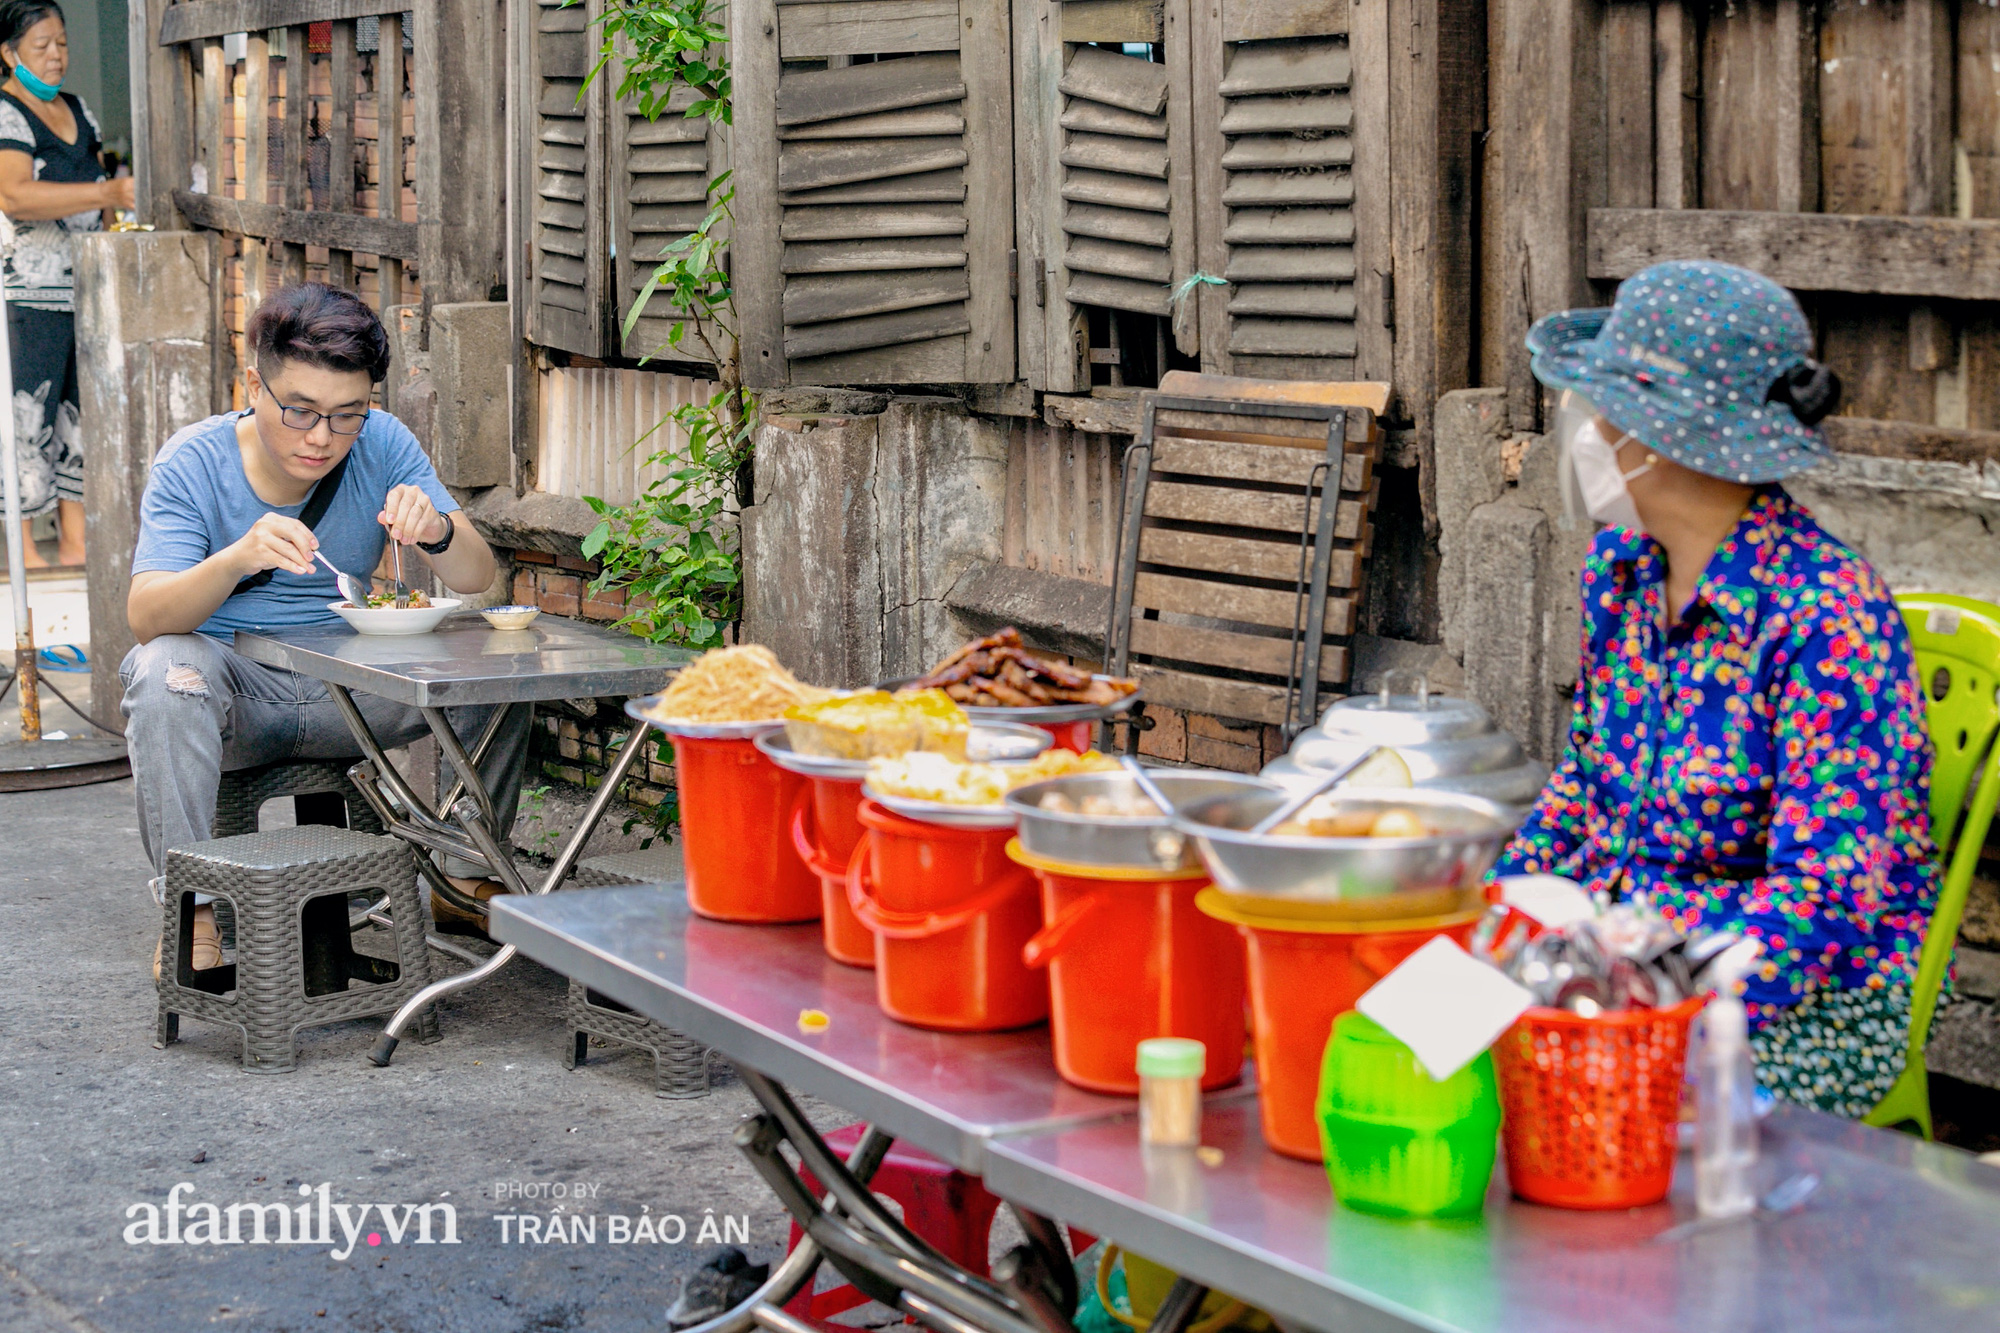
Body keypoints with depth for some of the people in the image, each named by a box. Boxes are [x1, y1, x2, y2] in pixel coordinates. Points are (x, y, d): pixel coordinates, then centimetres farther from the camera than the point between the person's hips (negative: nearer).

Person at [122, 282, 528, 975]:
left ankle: (463, 878, -1)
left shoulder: (382, 445, -7)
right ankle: (191, 906, -24)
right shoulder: (192, 464, -14)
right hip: (232, 692, -3)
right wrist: (238, 559, -46)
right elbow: (147, 618, -25)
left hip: (345, 689, 3)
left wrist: (436, 531, -34)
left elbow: (476, 578, -10)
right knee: (165, 669, -35)